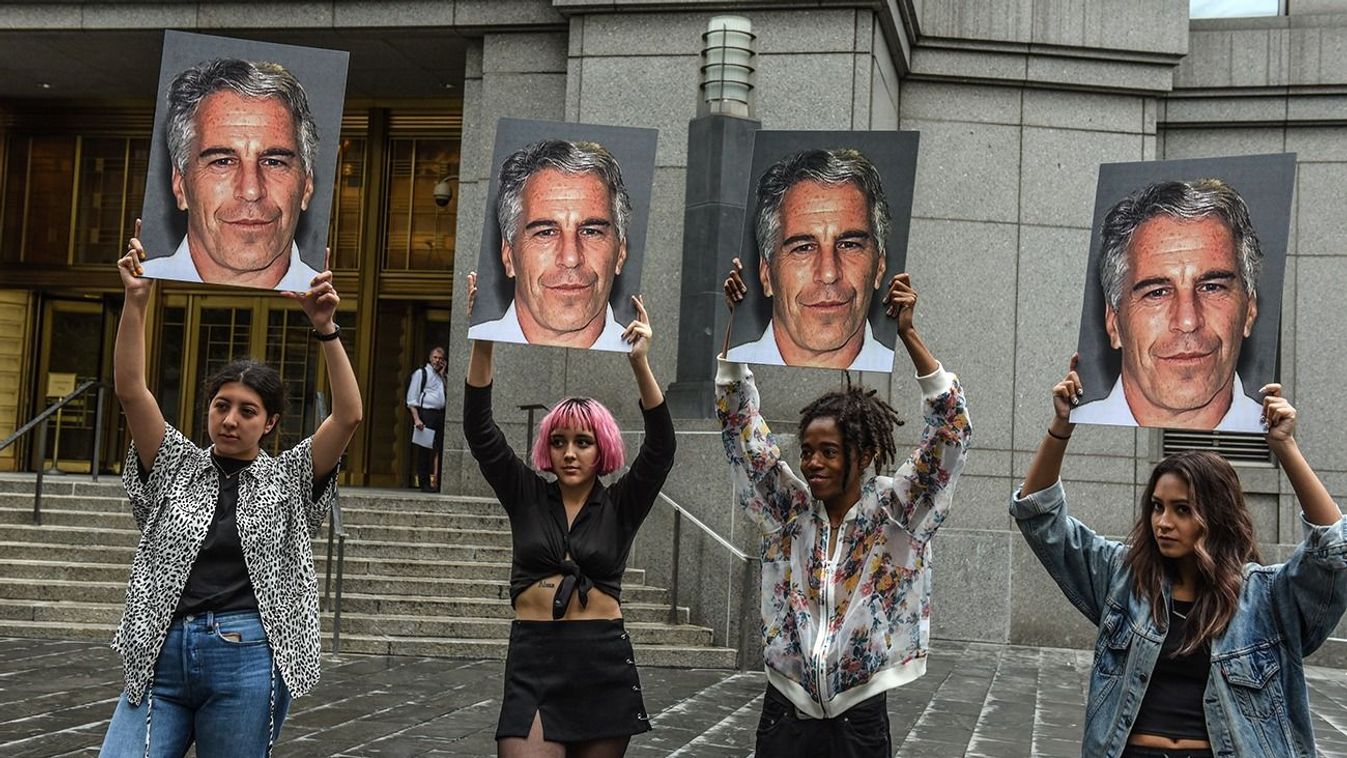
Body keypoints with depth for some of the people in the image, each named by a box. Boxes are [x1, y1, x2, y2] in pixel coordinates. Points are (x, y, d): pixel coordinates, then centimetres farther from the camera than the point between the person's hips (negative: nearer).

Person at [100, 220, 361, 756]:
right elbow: (131, 390, 1)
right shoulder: (176, 467, 13)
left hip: (248, 662, -1)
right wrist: (136, 300, -9)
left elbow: (348, 415, -4)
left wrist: (324, 328, -13)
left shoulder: (289, 480, 9)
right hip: (161, 657, 2)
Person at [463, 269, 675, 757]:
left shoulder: (620, 506, 4)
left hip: (604, 664, 0)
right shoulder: (527, 497, 6)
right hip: (533, 660, 0)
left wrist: (640, 364, -23)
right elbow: (479, 430, -2)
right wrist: (483, 341, -14)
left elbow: (660, 448, -10)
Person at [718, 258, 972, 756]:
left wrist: (907, 334, -21)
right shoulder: (788, 506, 2)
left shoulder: (893, 513, -4)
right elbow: (740, 420, -1)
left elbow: (952, 430, -13)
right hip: (784, 713, 2)